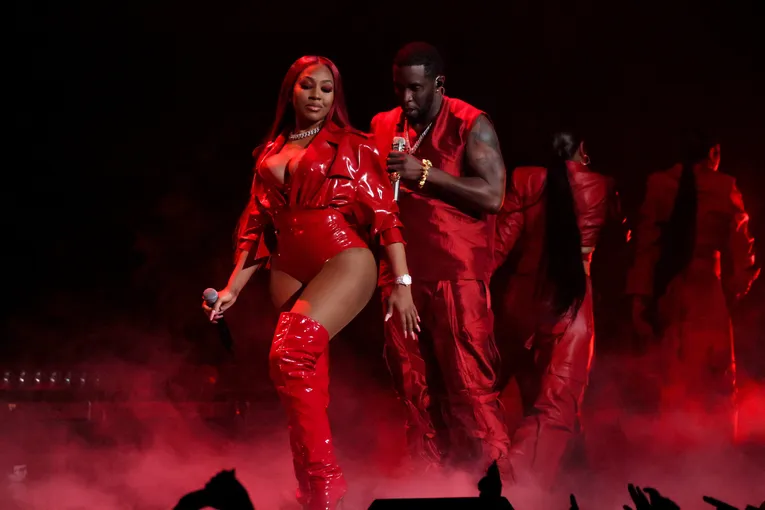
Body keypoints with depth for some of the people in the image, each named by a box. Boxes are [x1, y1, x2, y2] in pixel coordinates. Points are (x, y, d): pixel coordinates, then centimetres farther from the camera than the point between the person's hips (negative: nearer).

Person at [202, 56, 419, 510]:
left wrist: (402, 284, -9)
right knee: (309, 381, 2)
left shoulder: (353, 146, 6)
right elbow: (255, 227, 19)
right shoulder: (270, 155, 18)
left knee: (290, 354, -25)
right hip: (289, 272, 5)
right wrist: (233, 288, 11)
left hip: (346, 262, -5)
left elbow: (385, 215, 0)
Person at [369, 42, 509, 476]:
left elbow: (492, 195, -14)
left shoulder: (471, 126, -4)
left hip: (457, 274, -5)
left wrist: (426, 173, -19)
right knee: (416, 388, 8)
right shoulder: (383, 126, 12)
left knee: (469, 385, -8)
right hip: (401, 272, 5)